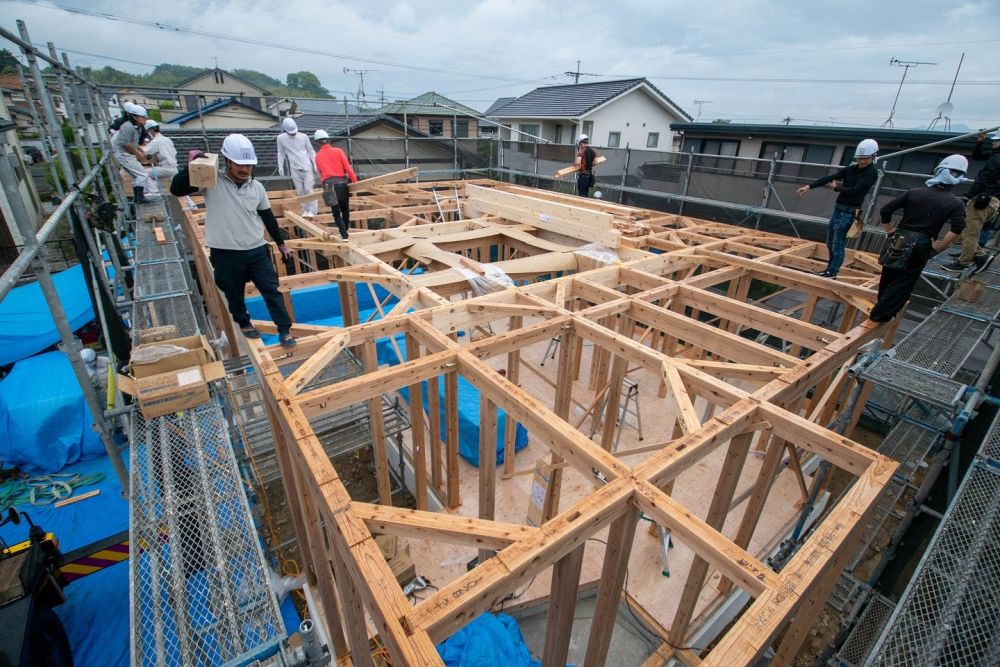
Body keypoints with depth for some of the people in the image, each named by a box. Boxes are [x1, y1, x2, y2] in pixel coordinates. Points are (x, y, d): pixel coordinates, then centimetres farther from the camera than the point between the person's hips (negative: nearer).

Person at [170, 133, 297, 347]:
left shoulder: (256, 186, 3)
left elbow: (268, 217, 12)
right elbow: (176, 189, -13)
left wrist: (280, 243, 15)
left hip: (257, 250, 2)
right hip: (226, 253, -2)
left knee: (271, 290, 3)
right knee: (234, 294, 13)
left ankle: (284, 330, 11)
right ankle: (244, 324, 38)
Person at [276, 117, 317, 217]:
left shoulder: (303, 137, -2)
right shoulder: (281, 138, 1)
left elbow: (311, 151, 5)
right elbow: (281, 153, 9)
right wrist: (280, 167, 3)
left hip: (307, 167, -2)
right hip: (294, 169, 2)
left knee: (308, 189, -9)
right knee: (300, 191, 3)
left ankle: (312, 211, -6)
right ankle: (305, 210, 10)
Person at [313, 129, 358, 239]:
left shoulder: (317, 156, 12)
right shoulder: (338, 151, 6)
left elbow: (320, 173, 13)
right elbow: (348, 167, -2)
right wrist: (355, 181, -1)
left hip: (328, 185, 1)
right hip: (341, 183, -1)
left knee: (336, 213, 6)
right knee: (345, 209, 16)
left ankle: (344, 234, -7)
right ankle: (345, 231, 24)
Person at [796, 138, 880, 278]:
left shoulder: (871, 173, -9)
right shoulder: (851, 168, 10)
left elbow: (854, 190, -17)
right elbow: (829, 178, 2)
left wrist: (836, 187, -3)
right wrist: (809, 187, -8)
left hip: (848, 212, -7)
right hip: (838, 209, 7)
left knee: (838, 245, -5)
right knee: (830, 243, 14)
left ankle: (832, 273, 2)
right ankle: (830, 268, 27)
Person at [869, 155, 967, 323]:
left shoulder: (913, 193, 3)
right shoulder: (956, 204, -3)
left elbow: (885, 210, 0)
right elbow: (956, 230, -16)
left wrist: (890, 231, 11)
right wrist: (937, 248, -5)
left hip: (899, 241, 3)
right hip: (920, 247, -2)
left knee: (887, 279, 16)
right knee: (901, 285, 4)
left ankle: (880, 312, 29)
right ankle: (879, 317, 3)